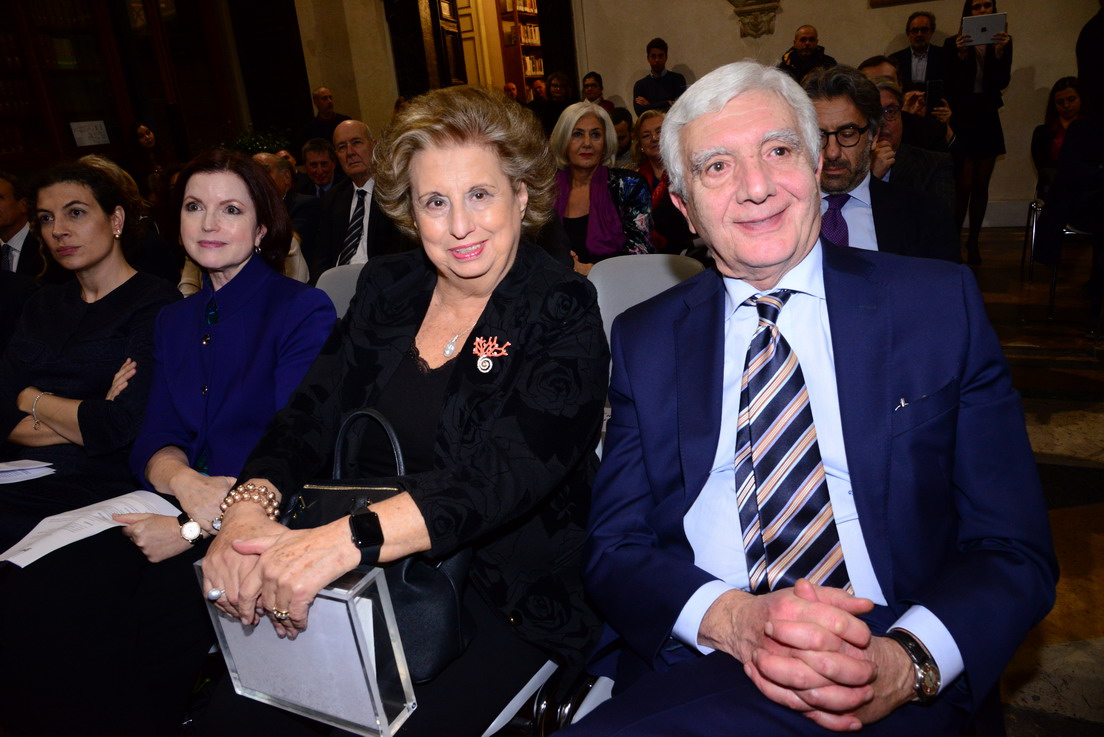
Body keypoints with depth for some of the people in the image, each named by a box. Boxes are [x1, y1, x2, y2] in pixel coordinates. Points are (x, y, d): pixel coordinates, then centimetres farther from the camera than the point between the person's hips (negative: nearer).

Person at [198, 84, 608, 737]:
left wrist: (346, 539, -36)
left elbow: (512, 468, -24)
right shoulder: (387, 287, 6)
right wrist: (248, 507, -20)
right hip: (375, 585, 4)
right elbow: (312, 414, 1)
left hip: (512, 602, -4)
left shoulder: (564, 312, -10)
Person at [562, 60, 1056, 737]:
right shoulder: (644, 340, 6)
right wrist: (729, 618, -19)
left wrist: (910, 661, -19)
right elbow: (614, 548, 2)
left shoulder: (940, 305, 3)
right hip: (691, 673, 1)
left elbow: (1015, 548, 1)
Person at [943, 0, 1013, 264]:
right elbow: (950, 85, -10)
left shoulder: (1002, 41, 6)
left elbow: (1002, 82, -5)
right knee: (964, 185, -13)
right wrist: (959, 54, -23)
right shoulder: (953, 44, -1)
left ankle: (973, 242, 11)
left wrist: (1000, 51, -19)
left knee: (981, 185, 5)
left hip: (987, 119, 3)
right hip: (961, 119, -3)